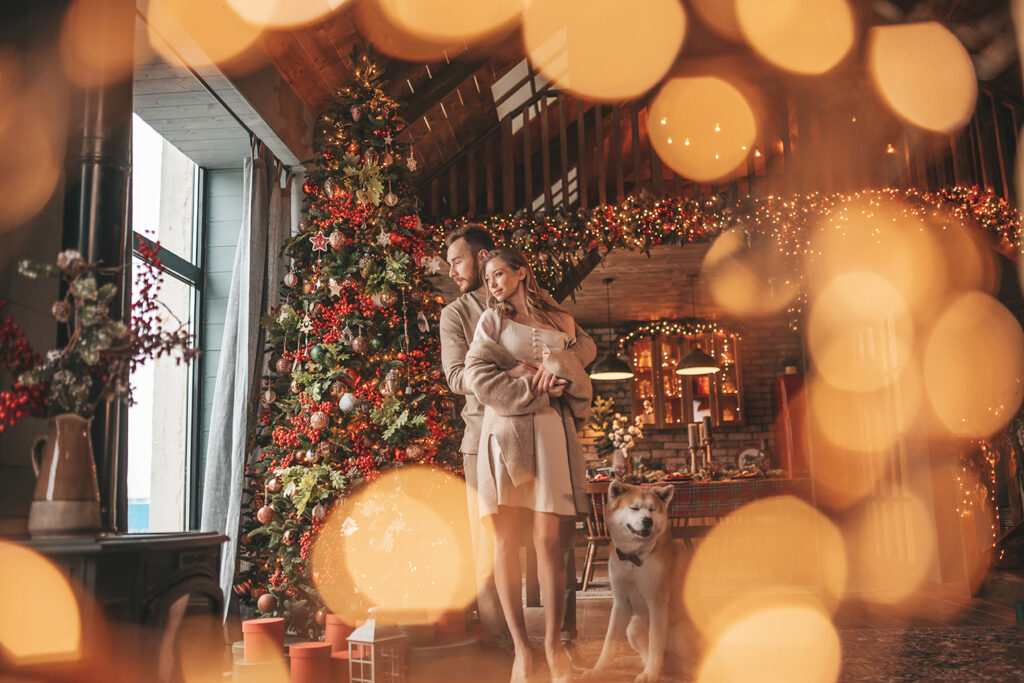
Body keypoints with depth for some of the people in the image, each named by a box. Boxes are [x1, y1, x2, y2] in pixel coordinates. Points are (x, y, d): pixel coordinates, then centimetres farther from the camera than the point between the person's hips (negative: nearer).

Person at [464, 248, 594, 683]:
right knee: (506, 540, -3)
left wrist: (545, 370, -1)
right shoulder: (491, 320, 14)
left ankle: (553, 642, 2)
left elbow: (578, 375, 17)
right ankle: (520, 647, 3)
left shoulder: (561, 322, 18)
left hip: (549, 432, 1)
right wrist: (537, 386, -5)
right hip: (503, 431, 0)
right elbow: (478, 376, -1)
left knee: (548, 539, -6)